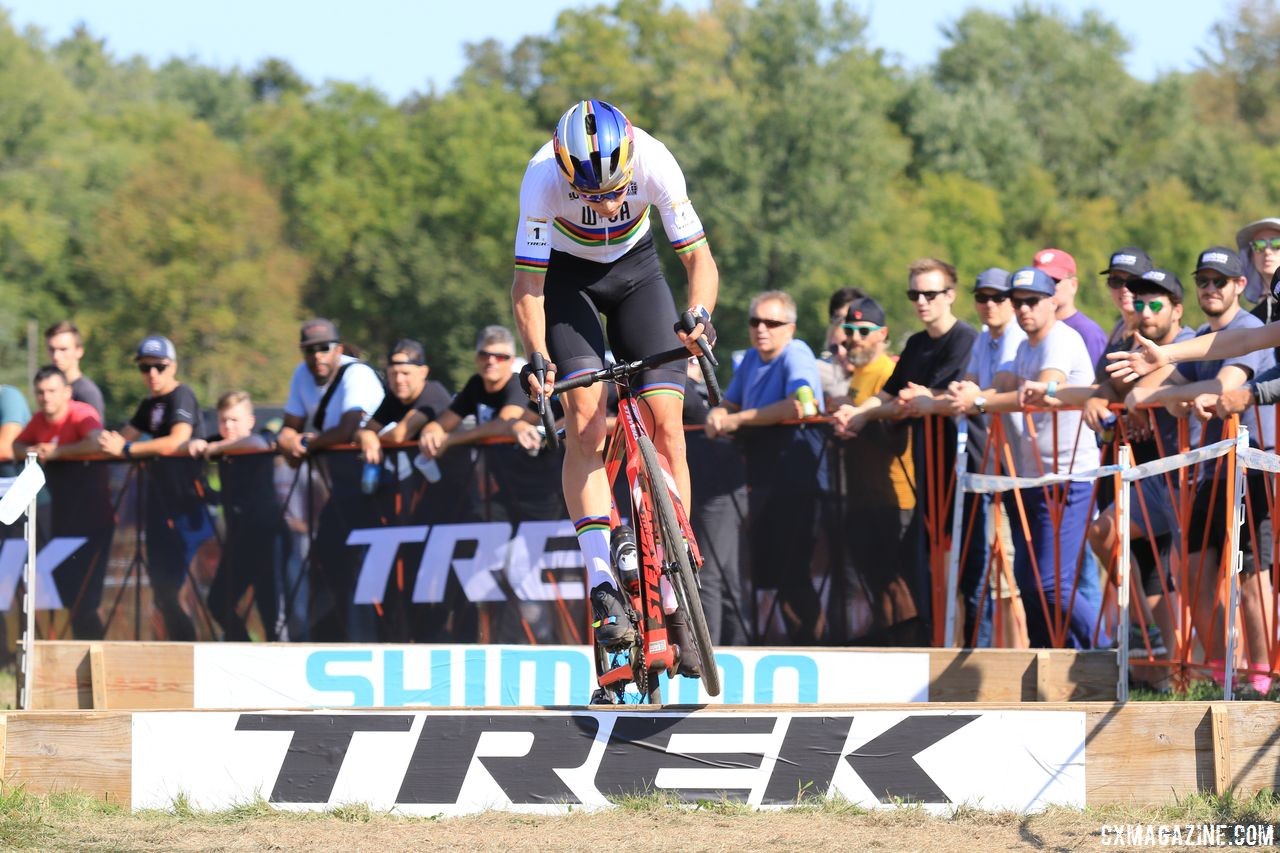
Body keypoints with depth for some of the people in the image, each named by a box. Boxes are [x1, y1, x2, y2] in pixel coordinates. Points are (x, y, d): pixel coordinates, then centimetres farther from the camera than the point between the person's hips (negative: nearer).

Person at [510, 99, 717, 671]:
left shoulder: (654, 163, -31)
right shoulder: (543, 178, -33)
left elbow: (699, 259, -24)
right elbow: (528, 286, -25)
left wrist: (699, 315, -43)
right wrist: (536, 356, -39)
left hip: (635, 268, 1)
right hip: (567, 275, -1)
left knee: (665, 424, -11)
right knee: (585, 419, -20)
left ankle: (673, 600, -6)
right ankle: (604, 591, -23)